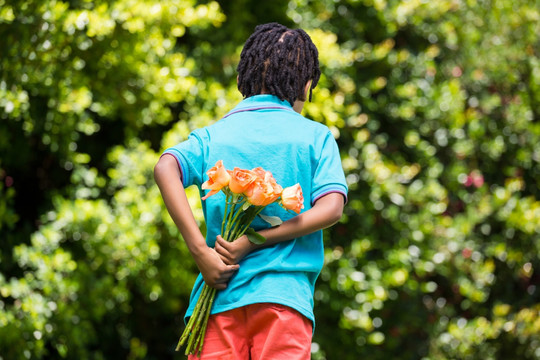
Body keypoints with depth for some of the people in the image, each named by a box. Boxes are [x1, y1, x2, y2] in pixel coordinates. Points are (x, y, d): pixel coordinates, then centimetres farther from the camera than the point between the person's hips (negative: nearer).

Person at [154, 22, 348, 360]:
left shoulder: (213, 134, 14)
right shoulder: (316, 136, 9)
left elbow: (166, 169, -7)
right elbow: (330, 208, -6)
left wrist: (201, 252, -11)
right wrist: (254, 241, -6)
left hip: (220, 295, 2)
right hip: (285, 292, -2)